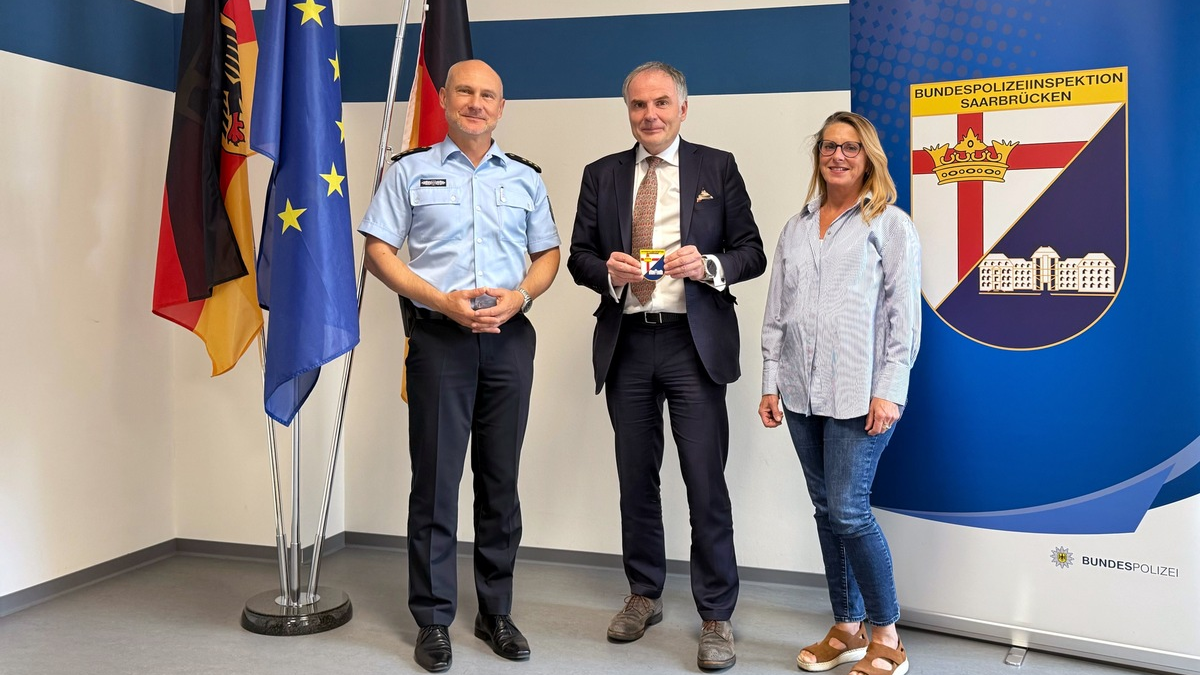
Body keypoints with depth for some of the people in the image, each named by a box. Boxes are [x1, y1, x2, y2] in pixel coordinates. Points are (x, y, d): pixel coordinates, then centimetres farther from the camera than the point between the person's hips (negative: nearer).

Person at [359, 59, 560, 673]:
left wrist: (518, 296, -7)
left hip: (509, 339, 3)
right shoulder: (410, 172, 6)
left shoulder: (526, 179, 14)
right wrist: (444, 301, -12)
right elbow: (379, 252, 1)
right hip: (439, 338, -2)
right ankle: (433, 619, 12)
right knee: (435, 479, 0)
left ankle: (496, 612, 20)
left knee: (501, 479, 8)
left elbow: (548, 254, 14)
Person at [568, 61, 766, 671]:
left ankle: (716, 616, 11)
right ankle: (644, 595, 30)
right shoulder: (601, 175, 11)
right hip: (626, 345, 3)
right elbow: (578, 255, 10)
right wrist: (608, 270, -11)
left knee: (706, 482, -3)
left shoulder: (717, 168, 5)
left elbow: (752, 252, 3)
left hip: (694, 345, -3)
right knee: (636, 477, 13)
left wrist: (708, 265, -16)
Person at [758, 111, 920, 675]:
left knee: (849, 511, -8)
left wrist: (889, 391, -12)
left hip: (858, 393, -5)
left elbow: (904, 314, -5)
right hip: (801, 391, 5)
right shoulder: (796, 227, 16)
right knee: (826, 511, 10)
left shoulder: (890, 225, 1)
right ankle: (846, 629, 23)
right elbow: (776, 312, 15)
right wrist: (771, 384, 10)